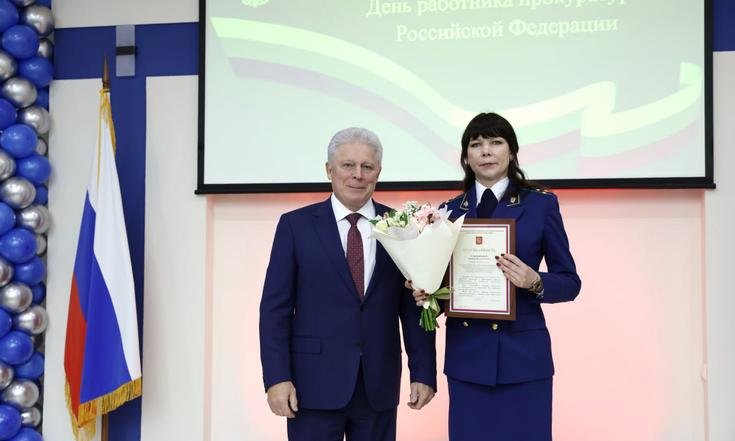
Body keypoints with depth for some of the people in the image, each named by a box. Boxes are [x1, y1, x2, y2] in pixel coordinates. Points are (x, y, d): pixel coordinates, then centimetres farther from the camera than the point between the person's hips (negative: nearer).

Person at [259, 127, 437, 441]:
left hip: (379, 385, 2)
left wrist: (423, 373, 0)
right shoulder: (296, 225, 0)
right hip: (314, 383, -2)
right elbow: (275, 308, -3)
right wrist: (277, 378, -9)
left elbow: (414, 308, 5)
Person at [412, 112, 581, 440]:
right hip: (465, 355, 3)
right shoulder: (450, 211, 7)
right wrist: (426, 292, -9)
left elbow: (570, 282, 1)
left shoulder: (541, 204, -1)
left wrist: (534, 282, -18)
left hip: (522, 354, -2)